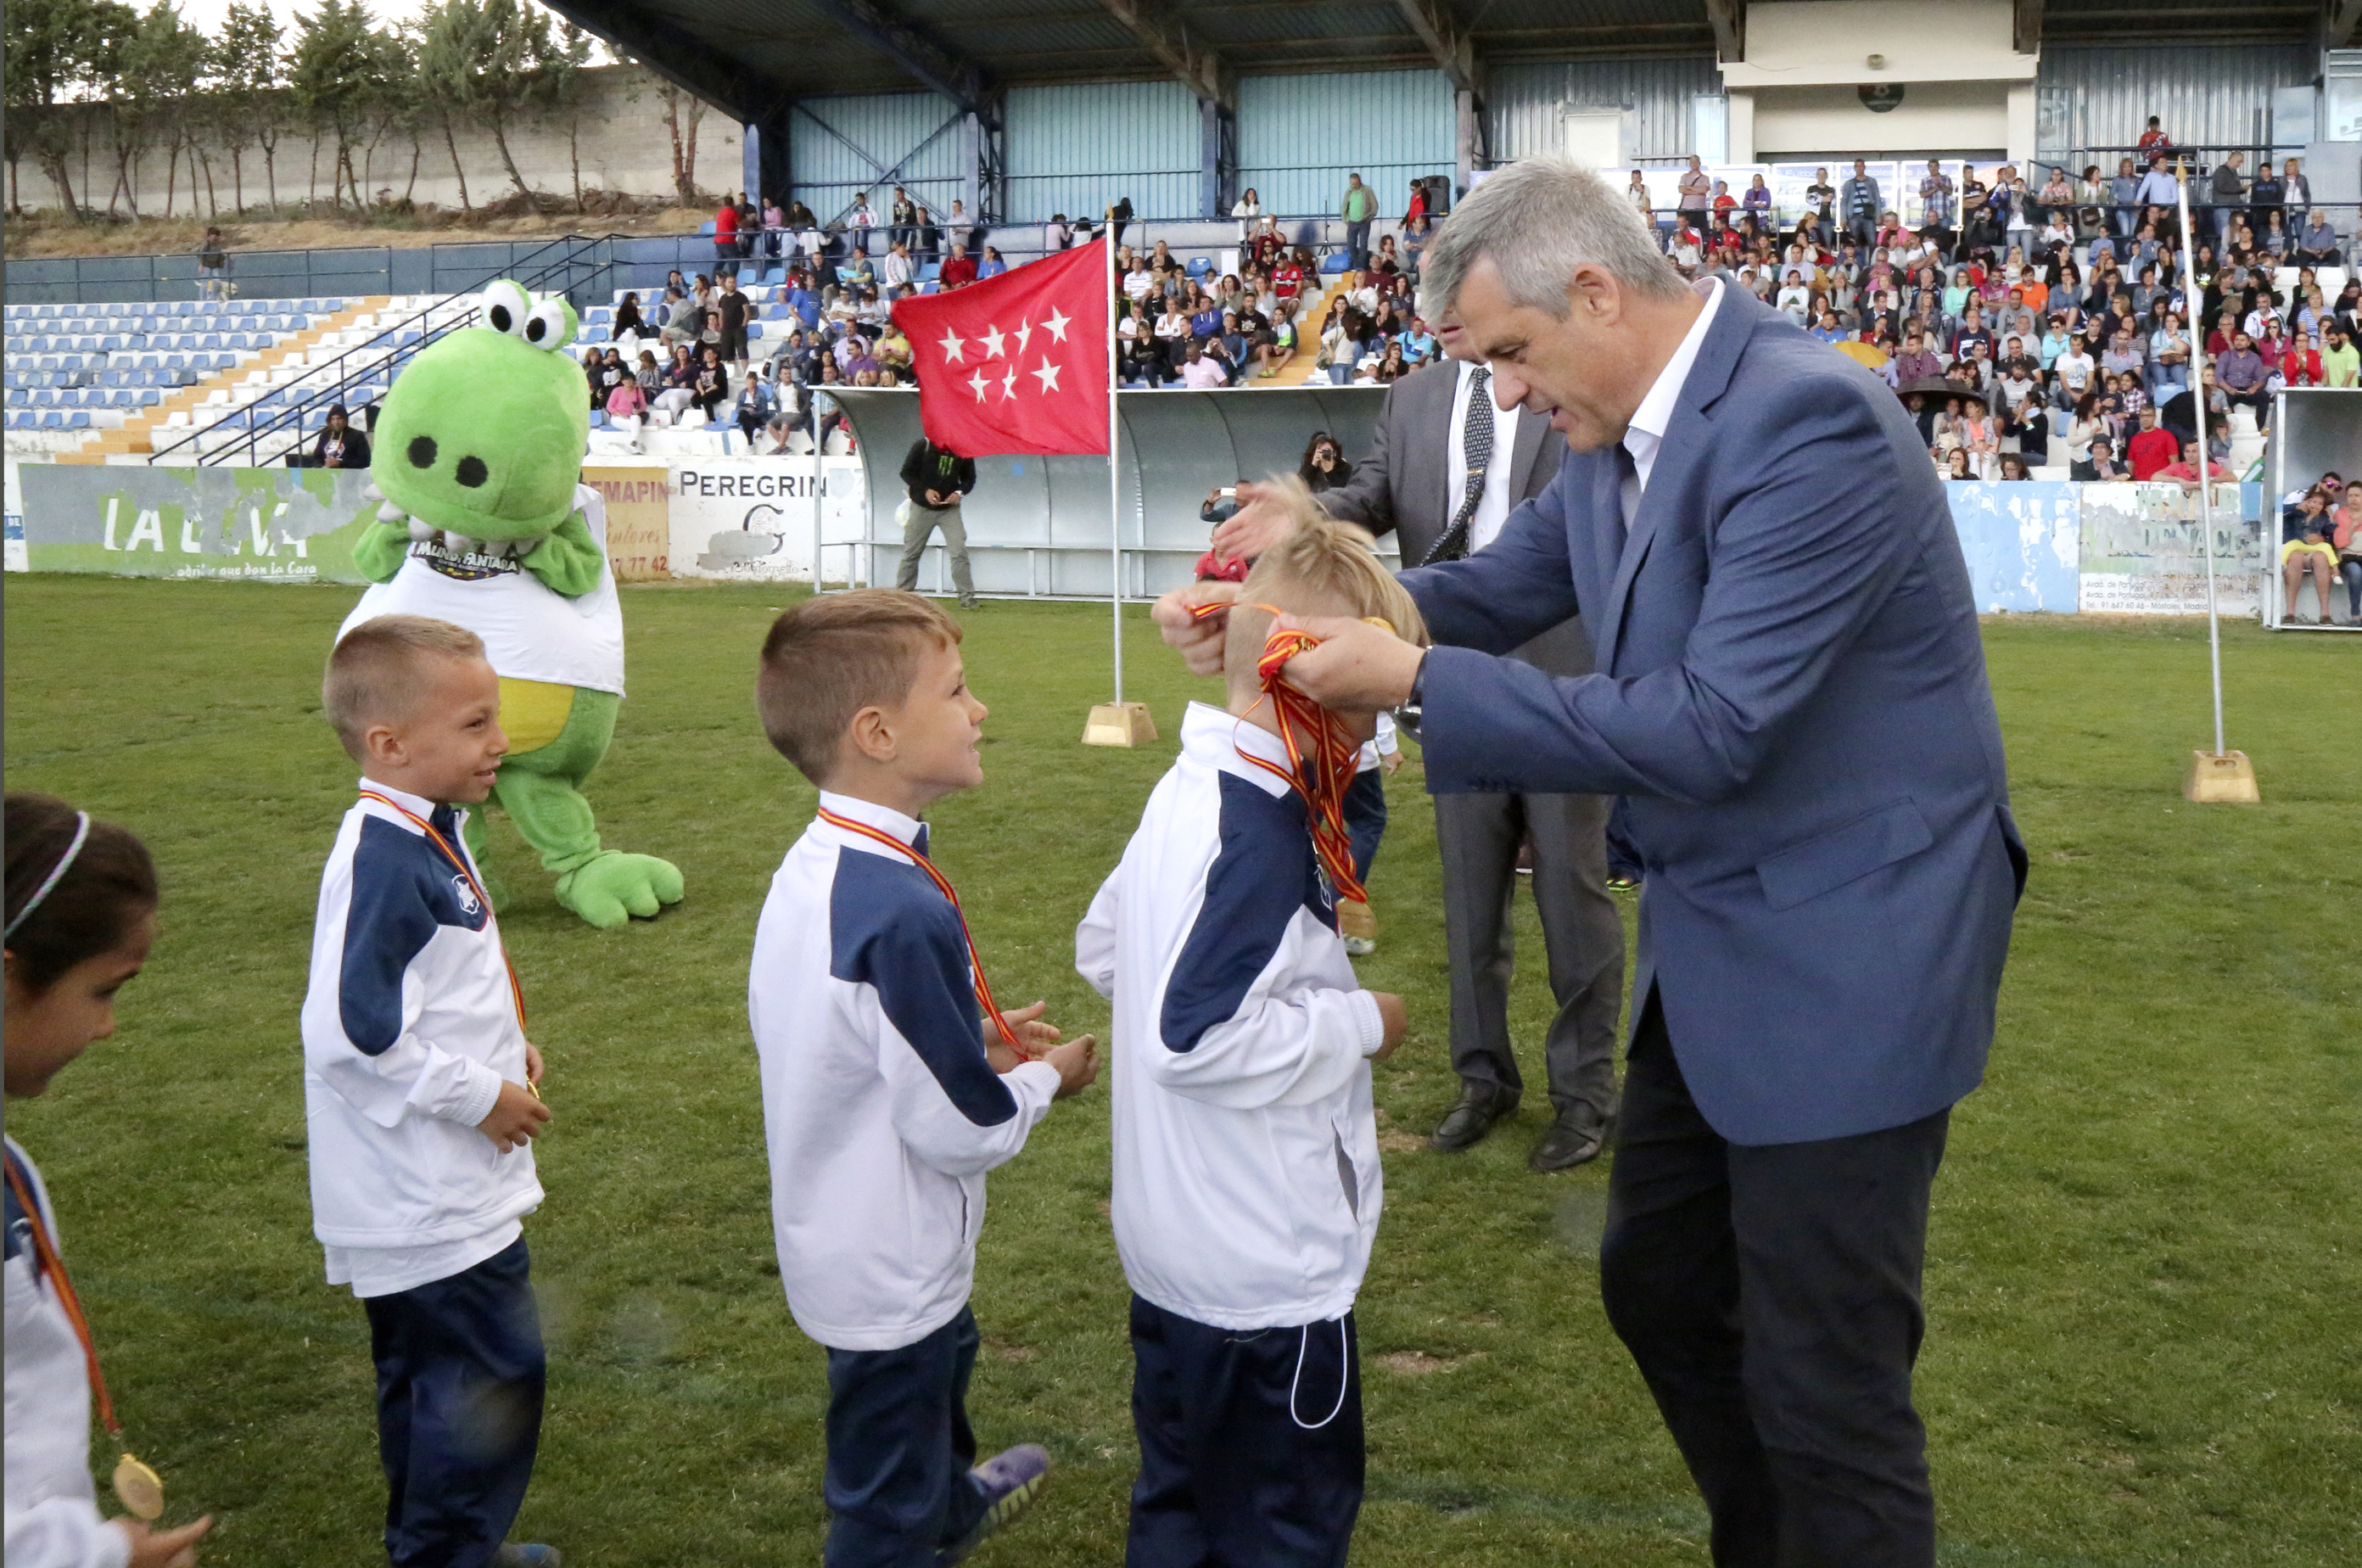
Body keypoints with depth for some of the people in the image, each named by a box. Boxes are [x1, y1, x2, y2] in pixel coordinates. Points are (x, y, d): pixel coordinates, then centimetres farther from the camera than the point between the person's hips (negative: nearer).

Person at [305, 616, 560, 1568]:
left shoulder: (427, 836, 9)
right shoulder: (382, 862, -23)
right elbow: (355, 1029, -27)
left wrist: (501, 1044, 7)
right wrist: (480, 1095, -20)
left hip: (428, 1192, 10)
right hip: (430, 1195, -10)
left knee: (428, 1372, 21)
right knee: (493, 1374, -4)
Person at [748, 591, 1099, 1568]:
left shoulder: (810, 867, -4)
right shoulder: (905, 916, -33)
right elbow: (964, 1132, -27)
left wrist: (974, 1040, 6)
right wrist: (1044, 1079, -8)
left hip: (840, 1245, 10)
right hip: (891, 1273, -10)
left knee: (944, 1359, 36)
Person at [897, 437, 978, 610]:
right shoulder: (923, 445, -11)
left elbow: (969, 478, 8)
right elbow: (906, 472, -5)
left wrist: (959, 492, -13)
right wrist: (924, 490, -19)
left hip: (950, 509, 1)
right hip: (922, 507, -1)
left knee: (959, 552, -11)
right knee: (911, 552, 7)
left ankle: (967, 598, -8)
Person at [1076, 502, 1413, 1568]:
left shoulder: (1187, 791, 5)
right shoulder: (1261, 835, -25)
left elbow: (1103, 951, 16)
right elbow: (1198, 1036, -29)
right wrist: (1359, 1023, -17)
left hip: (1170, 1253, 10)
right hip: (1267, 1269, -9)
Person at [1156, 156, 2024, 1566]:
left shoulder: (1806, 421, -25)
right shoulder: (1618, 437, 3)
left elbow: (1706, 729, -29)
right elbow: (1493, 592, 15)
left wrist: (1414, 682, -24)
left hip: (1848, 956, -9)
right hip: (1716, 948, 9)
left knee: (1825, 1385, 1)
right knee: (1660, 1287, 21)